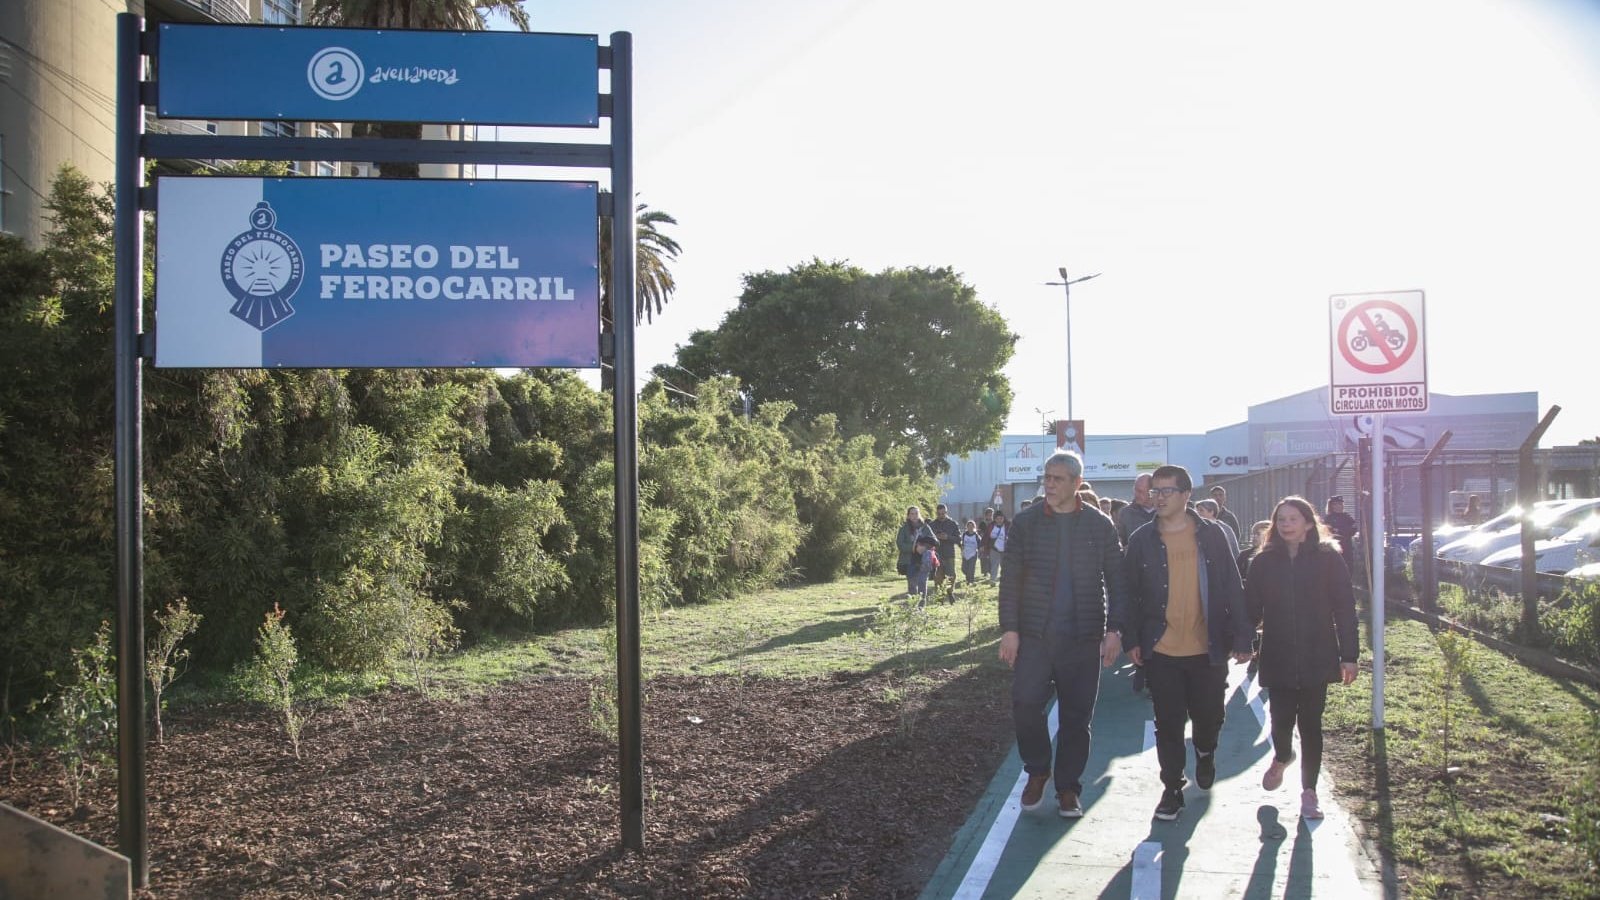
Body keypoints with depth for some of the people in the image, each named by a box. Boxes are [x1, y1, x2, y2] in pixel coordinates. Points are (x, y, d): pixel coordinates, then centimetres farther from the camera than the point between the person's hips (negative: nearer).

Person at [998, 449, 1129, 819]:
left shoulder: (1100, 525, 2)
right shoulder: (1026, 522, 2)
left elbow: (1116, 581, 4)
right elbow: (1010, 579, 2)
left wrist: (1114, 629, -5)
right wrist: (1009, 629, -5)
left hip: (1083, 637, 0)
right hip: (1034, 635, 0)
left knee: (1076, 716, 5)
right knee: (1025, 704, -9)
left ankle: (1068, 786, 20)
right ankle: (1037, 771, 15)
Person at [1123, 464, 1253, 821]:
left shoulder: (1213, 534, -1)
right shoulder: (1141, 539, 1)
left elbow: (1233, 587, 0)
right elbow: (1131, 594, 4)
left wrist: (1241, 637, -3)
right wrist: (1133, 640, -2)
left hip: (1207, 648, 0)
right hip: (1161, 650, 0)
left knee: (1209, 717, 11)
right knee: (1168, 724, 4)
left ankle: (1205, 752, 44)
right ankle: (1172, 789, 18)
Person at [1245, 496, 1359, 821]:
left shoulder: (1328, 559, -2)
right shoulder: (1264, 562, 3)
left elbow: (1344, 609, -2)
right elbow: (1251, 607, 3)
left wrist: (1349, 655, -5)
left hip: (1317, 657, -1)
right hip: (1278, 659, 1)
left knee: (1310, 723, 4)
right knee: (1281, 720, -1)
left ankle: (1309, 790, 17)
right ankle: (1282, 757, 34)